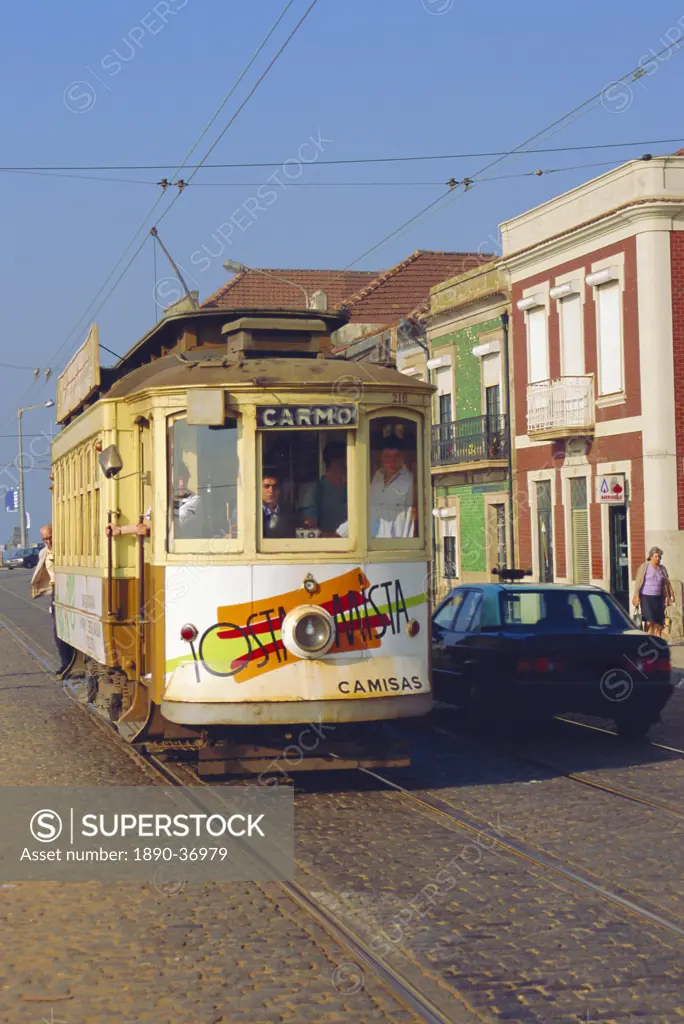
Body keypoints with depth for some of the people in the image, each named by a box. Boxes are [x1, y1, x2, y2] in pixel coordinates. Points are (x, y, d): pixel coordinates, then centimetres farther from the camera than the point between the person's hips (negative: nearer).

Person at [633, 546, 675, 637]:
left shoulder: (662, 568, 10)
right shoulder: (644, 567, -3)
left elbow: (666, 583, 14)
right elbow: (638, 582, -5)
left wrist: (667, 597, 8)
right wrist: (637, 596, -10)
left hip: (659, 598, 4)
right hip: (647, 597, -4)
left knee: (659, 621, 1)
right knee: (649, 620, -10)